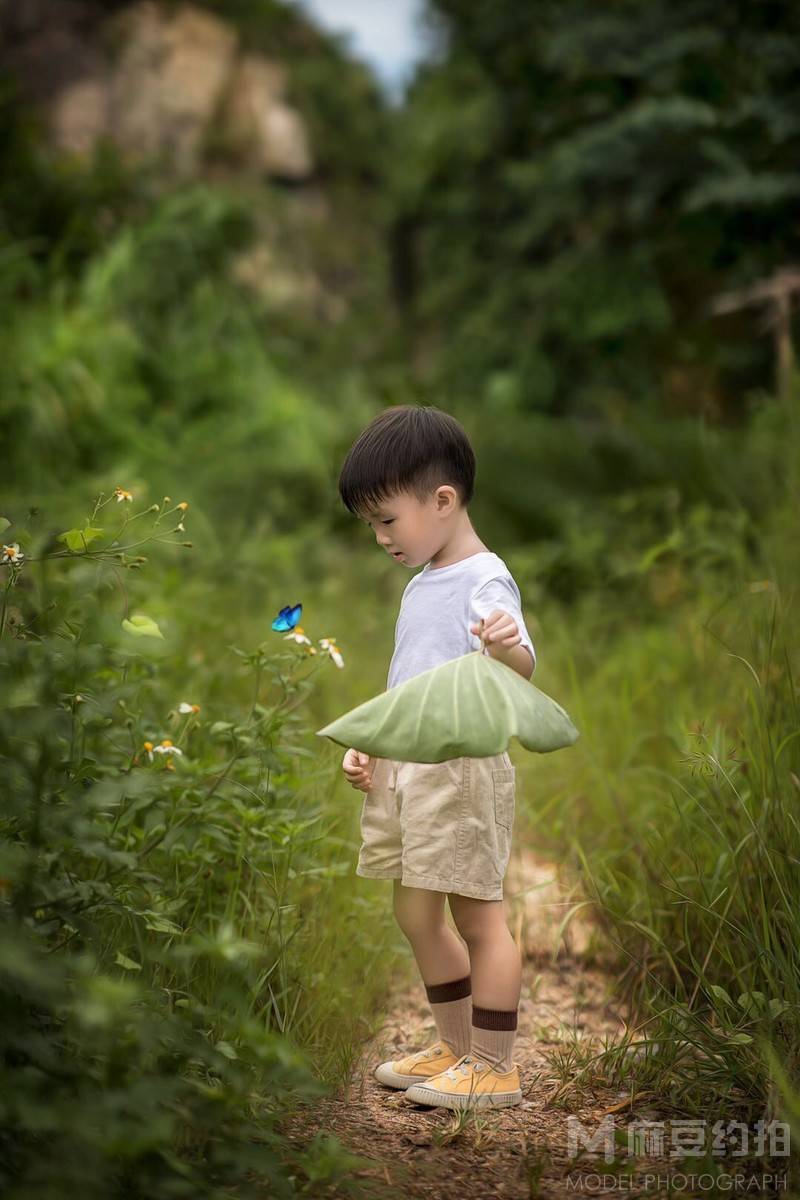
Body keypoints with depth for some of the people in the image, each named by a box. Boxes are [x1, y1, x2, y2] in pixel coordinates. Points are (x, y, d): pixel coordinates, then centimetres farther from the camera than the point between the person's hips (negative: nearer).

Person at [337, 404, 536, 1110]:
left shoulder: (485, 582, -12)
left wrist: (510, 647, -49)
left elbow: (520, 669, -27)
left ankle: (494, 1067, 8)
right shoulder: (422, 584, 17)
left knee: (478, 914, -1)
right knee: (416, 914, 15)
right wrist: (368, 747, 16)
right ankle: (456, 1046, 28)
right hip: (407, 770, 10)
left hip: (462, 767, -9)